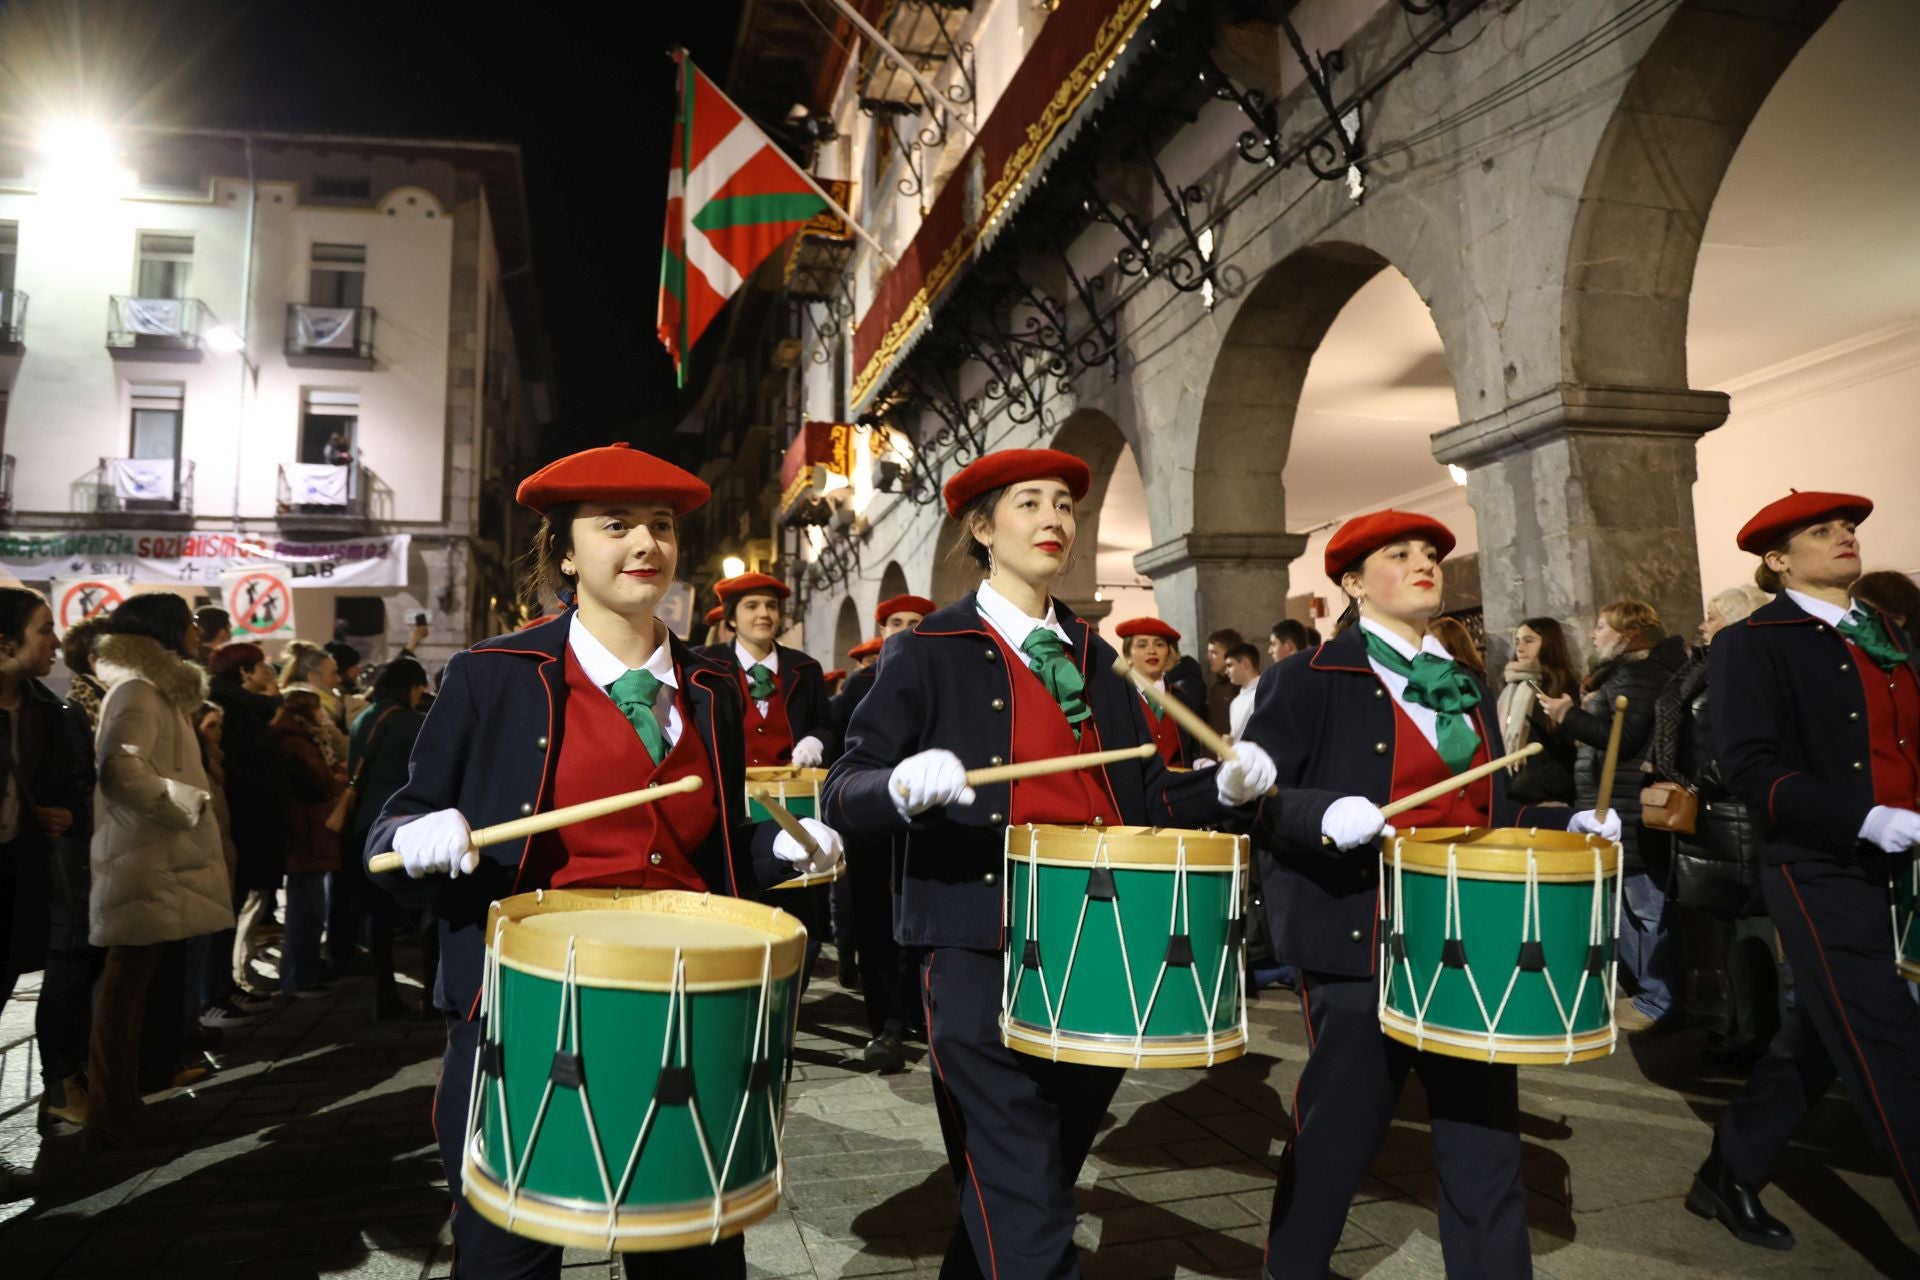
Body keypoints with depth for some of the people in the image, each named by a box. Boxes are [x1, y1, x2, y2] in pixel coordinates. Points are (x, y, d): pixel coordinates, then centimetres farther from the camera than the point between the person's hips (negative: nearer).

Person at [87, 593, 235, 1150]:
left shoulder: (157, 691, 18)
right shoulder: (137, 692, -13)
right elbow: (120, 770, -27)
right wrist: (189, 804, -18)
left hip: (157, 863, 10)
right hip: (143, 864, -10)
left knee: (132, 985, 14)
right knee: (126, 986, -3)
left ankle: (120, 1107, 23)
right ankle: (114, 1116, 4)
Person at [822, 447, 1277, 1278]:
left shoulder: (1095, 657, 14)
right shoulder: (927, 652, -1)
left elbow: (1143, 798, 13)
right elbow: (843, 794, -6)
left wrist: (1226, 786, -5)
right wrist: (906, 785, -27)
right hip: (983, 960, -5)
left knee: (1040, 1191, 19)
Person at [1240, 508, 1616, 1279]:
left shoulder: (1466, 690, 17)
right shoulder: (1307, 681, -4)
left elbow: (1491, 815, 20)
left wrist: (1568, 823, 3)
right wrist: (1324, 815, -27)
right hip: (1361, 943, -5)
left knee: (1486, 1139, 9)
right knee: (1341, 1129, 6)